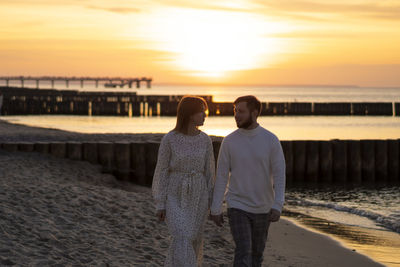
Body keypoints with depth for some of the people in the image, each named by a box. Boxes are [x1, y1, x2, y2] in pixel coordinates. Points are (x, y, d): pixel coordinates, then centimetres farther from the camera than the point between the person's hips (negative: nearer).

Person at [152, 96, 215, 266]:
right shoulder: (169, 139, -11)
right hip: (176, 196, -4)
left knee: (193, 242, 10)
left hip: (197, 195, 4)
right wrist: (160, 205, -8)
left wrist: (212, 203, 5)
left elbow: (209, 171, 5)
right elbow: (161, 171, -7)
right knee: (182, 241, -15)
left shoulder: (205, 140, 0)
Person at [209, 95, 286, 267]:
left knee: (256, 252, 15)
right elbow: (221, 177, -3)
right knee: (243, 253, -16)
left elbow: (279, 175, -11)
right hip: (237, 207, -2)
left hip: (262, 209, 2)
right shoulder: (229, 141, -7)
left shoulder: (271, 140, -8)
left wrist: (278, 206, -22)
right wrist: (215, 210, -3)